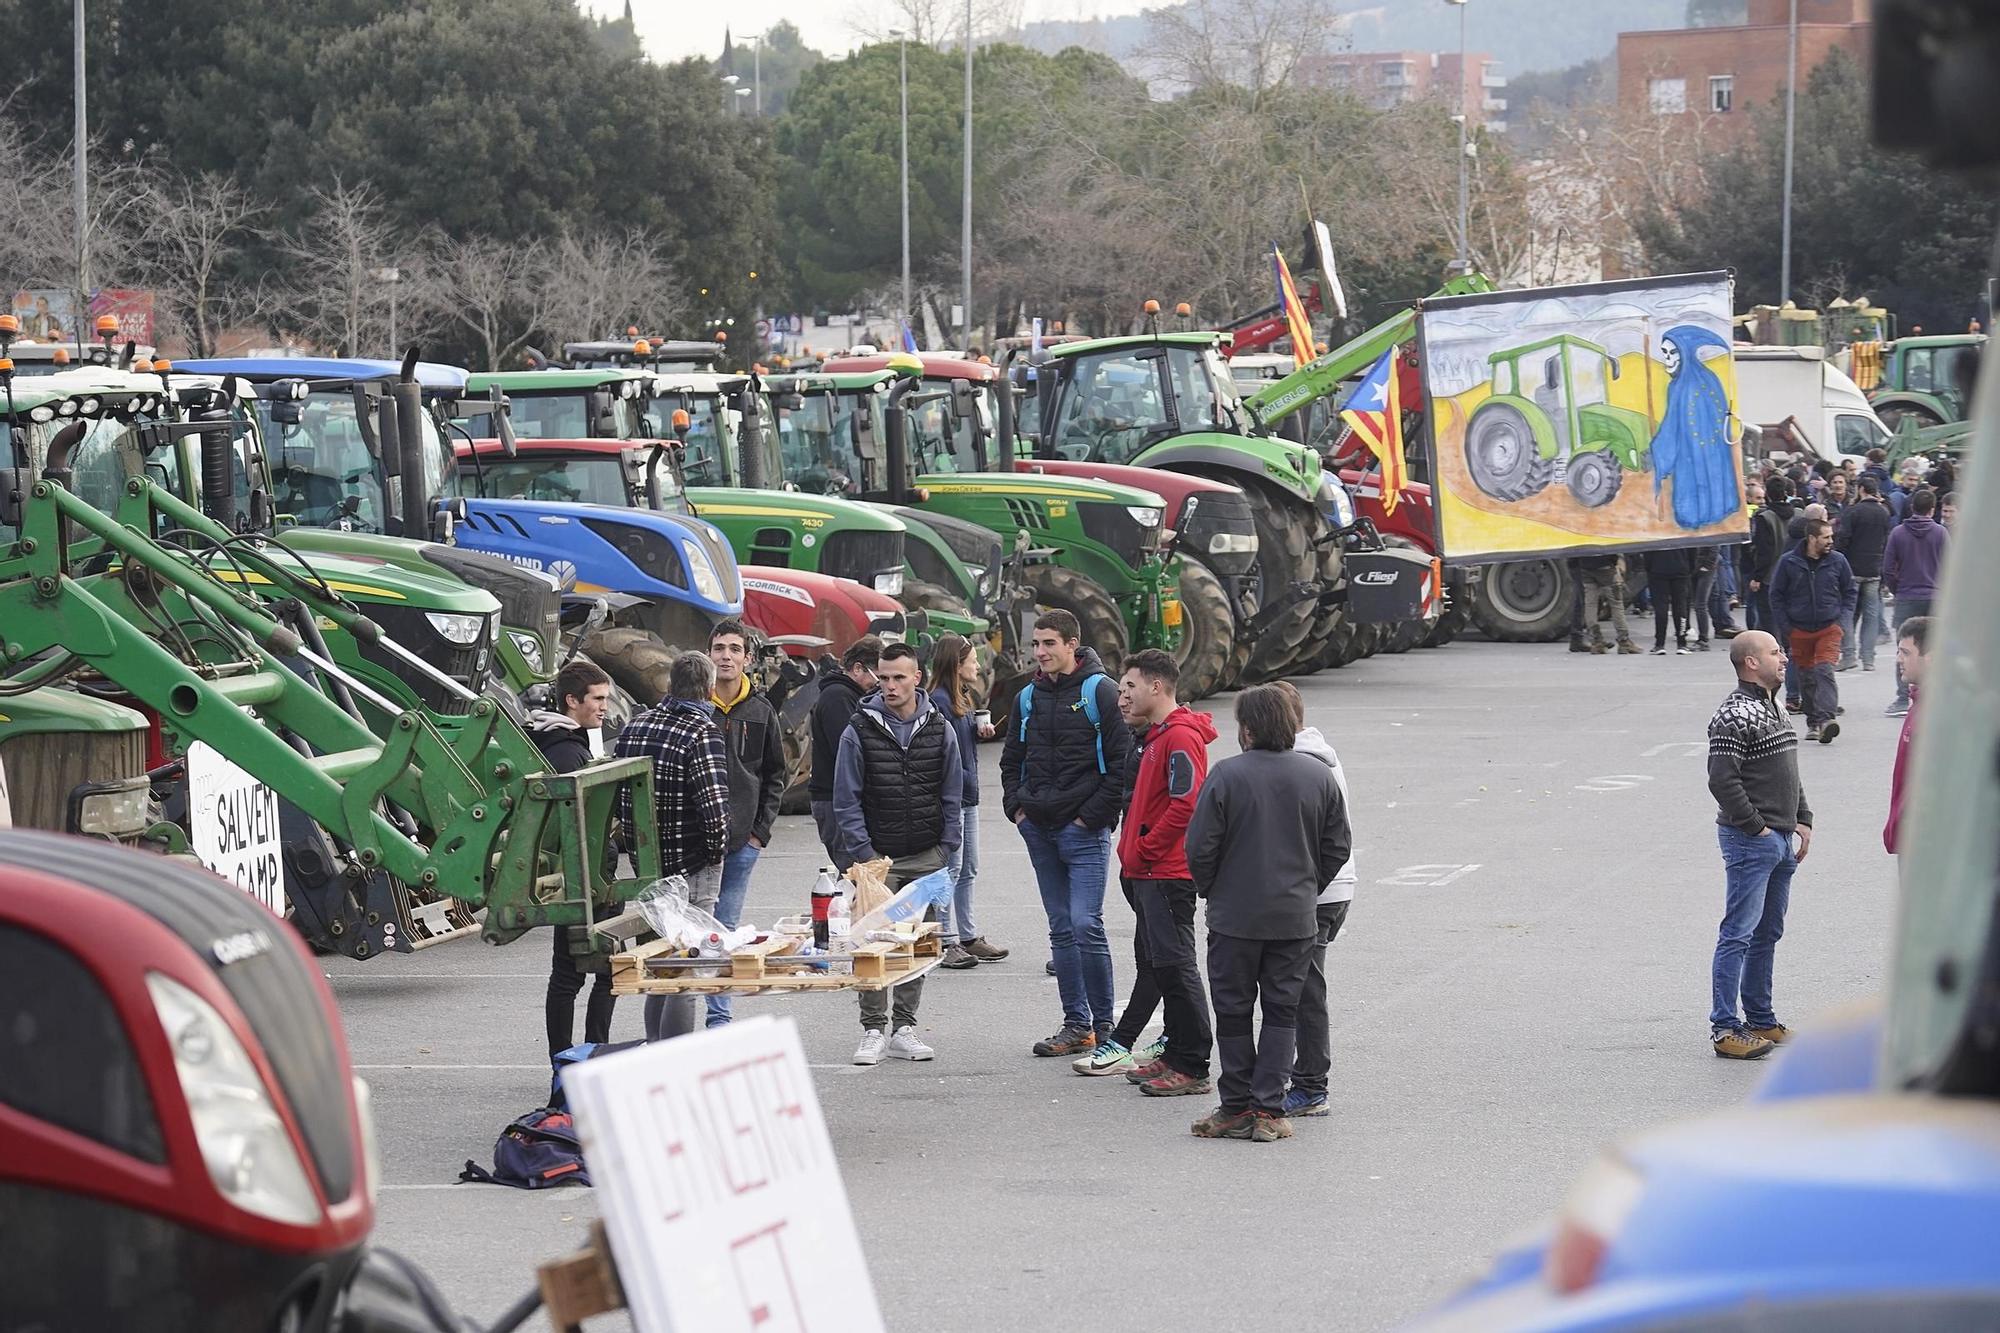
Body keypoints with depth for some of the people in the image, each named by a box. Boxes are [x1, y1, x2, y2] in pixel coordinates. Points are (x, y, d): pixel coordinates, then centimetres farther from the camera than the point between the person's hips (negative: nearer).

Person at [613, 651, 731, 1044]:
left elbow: (615, 794, 10)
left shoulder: (635, 726, 7)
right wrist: (717, 849, -7)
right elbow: (714, 805, -23)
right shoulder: (702, 731, -16)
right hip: (692, 867, -7)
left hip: (647, 866, 7)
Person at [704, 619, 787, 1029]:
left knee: (725, 930, 7)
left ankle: (719, 1018, 13)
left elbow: (776, 775, 13)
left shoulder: (761, 711, 7)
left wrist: (761, 830, 4)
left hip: (741, 841, 2)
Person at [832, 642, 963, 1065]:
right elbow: (846, 799, -1)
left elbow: (952, 795, 10)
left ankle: (904, 1029, 13)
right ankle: (872, 1030, 0)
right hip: (876, 856, -3)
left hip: (926, 856, 3)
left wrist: (947, 850, 3)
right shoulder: (860, 731, -3)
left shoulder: (940, 729, 5)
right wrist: (863, 852, -9)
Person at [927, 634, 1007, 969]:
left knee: (967, 871, 14)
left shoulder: (961, 699, 15)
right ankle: (947, 941, -5)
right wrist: (960, 782, -22)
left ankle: (967, 937, 21)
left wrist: (979, 730, 5)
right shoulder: (937, 702, -16)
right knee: (950, 870, -8)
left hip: (967, 797, 10)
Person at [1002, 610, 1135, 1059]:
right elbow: (1012, 758, 25)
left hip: (1084, 830, -6)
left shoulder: (1100, 692, -6)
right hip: (1039, 829, 6)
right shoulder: (1029, 697, 13)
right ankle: (1077, 1024, 13)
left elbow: (1122, 761, -9)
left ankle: (1104, 1025, -2)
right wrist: (1016, 805, 10)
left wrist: (1095, 815, -12)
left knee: (1086, 925, -12)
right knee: (1062, 929, 8)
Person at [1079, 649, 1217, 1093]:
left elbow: (1186, 803, -24)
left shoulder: (1180, 737, -14)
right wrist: (1133, 854, 15)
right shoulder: (1154, 737, 19)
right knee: (1153, 961, 14)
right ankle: (1177, 1055, 20)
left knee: (1174, 965, -9)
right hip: (1148, 873, 11)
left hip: (1167, 874, -11)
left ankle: (1192, 1068, -7)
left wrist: (1143, 850, -16)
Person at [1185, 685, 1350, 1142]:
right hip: (1296, 917, 3)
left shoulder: (1226, 776, -13)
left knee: (1233, 1010, 9)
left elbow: (1201, 847, -10)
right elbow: (1338, 847, 6)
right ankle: (1269, 1110, 4)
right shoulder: (1319, 775, -1)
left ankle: (1237, 1108, 11)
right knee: (1282, 1010, 9)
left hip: (1235, 916, -3)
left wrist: (1211, 892, 8)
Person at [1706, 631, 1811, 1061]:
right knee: (1738, 935, -8)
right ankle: (1725, 1029, -6)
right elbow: (1722, 780, -21)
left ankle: (1761, 1021, 24)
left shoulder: (1772, 708, 17)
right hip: (1750, 841, -10)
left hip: (1781, 840, 10)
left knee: (1768, 935, 15)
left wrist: (1803, 820, 15)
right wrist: (1756, 828, -17)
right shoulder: (1735, 715, -15)